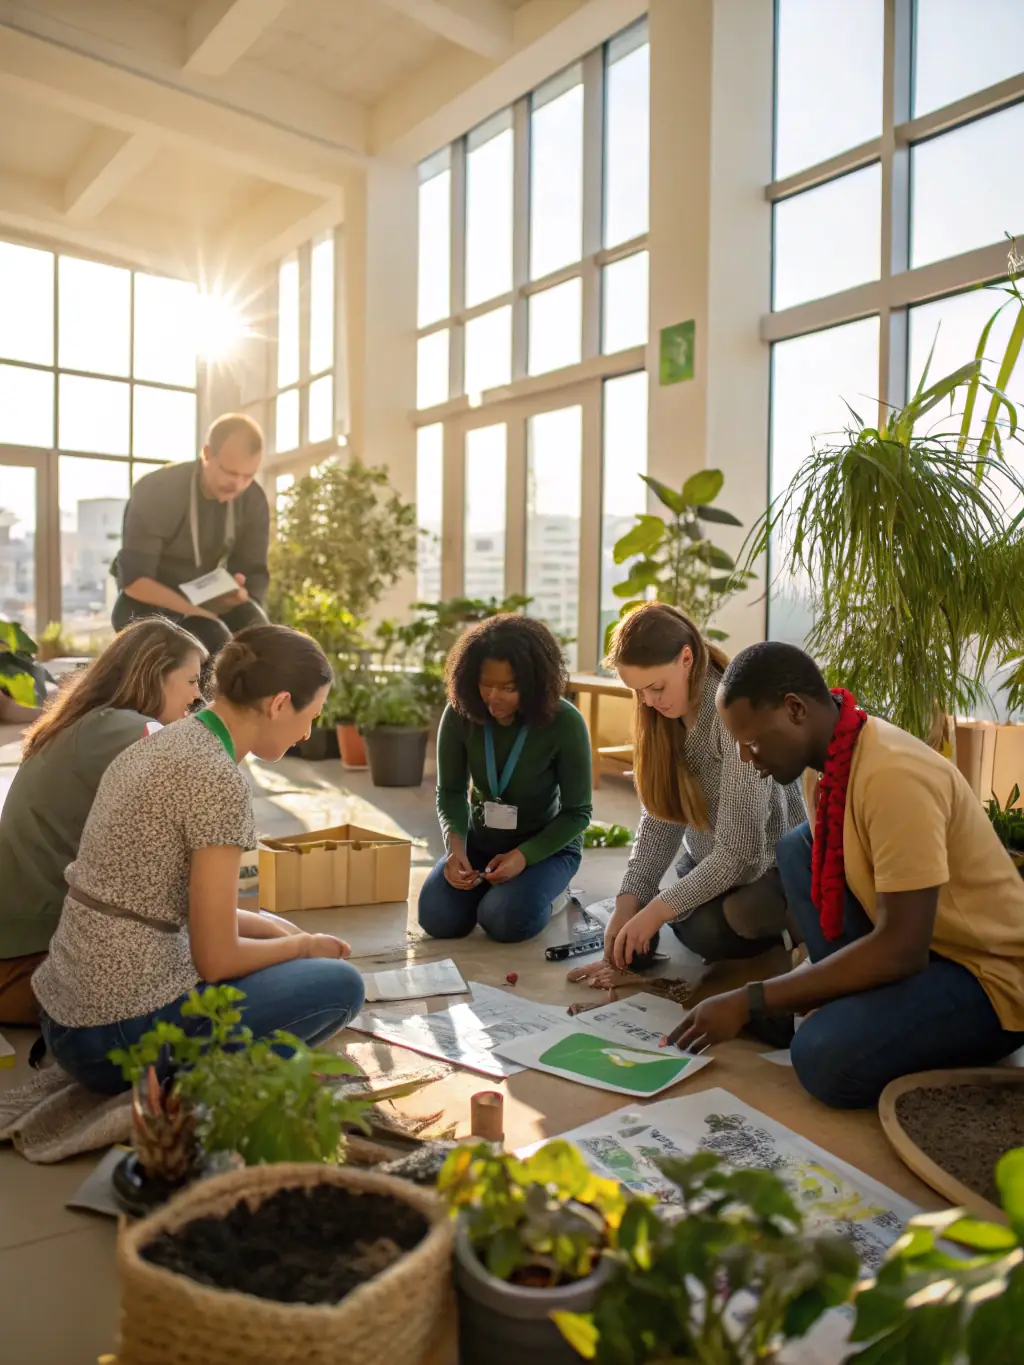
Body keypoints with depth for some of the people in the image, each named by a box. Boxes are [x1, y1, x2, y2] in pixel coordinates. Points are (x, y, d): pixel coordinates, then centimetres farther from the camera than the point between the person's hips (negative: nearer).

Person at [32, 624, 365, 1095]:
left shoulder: (161, 744, 8)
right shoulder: (218, 779, -20)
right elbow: (216, 960, -15)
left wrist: (283, 931, 11)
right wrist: (304, 945, 3)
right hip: (122, 1035, -9)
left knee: (264, 934, 24)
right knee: (341, 984, 0)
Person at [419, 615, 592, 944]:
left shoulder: (565, 723, -23)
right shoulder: (459, 714, -15)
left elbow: (577, 812, -15)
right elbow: (450, 791, -5)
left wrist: (524, 856, -28)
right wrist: (455, 843, -25)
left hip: (546, 845, -3)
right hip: (480, 840, 3)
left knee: (504, 920, -28)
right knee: (437, 917, -18)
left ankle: (541, 892, 7)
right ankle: (486, 884, 14)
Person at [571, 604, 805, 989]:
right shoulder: (662, 716, -6)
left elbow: (740, 849, -28)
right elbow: (660, 817, -7)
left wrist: (657, 910, -27)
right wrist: (627, 903, -17)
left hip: (767, 866, -6)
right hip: (706, 861, 6)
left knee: (706, 930, -31)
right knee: (637, 951, -12)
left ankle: (779, 942, 1)